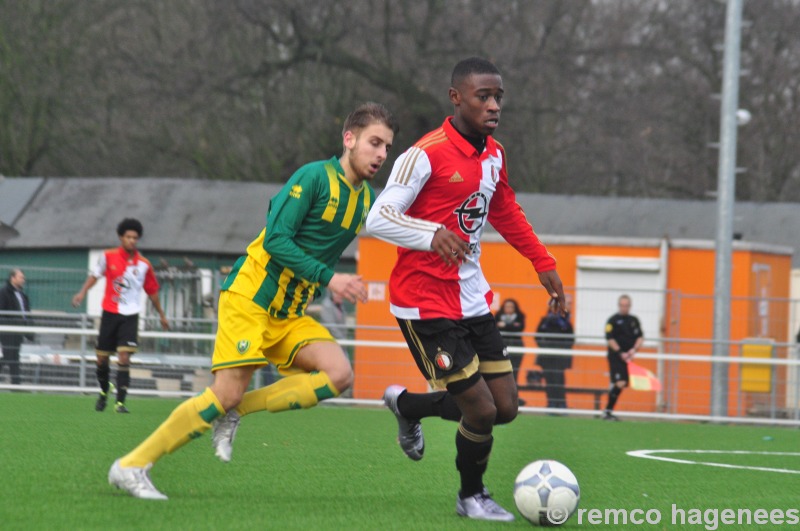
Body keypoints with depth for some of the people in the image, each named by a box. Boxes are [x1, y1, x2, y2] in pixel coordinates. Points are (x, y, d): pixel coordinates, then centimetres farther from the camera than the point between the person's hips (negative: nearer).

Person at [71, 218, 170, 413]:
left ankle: (120, 402, -16)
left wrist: (161, 315, 18)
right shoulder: (108, 257, -3)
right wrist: (82, 292, -1)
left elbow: (152, 291, 11)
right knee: (102, 359, 7)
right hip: (109, 314, 1)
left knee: (124, 357, -16)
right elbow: (95, 274, 12)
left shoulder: (144, 265, -2)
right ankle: (104, 391, 35)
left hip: (130, 316, -1)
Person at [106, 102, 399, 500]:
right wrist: (328, 277, -23)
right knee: (228, 391, -16)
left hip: (289, 315, 7)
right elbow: (276, 239, -19)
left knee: (339, 374, -14)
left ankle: (233, 411, -4)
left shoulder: (366, 199, 9)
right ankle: (132, 465, -6)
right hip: (250, 297, -7)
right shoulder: (314, 177, -13)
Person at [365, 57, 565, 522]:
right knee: (481, 411, -10)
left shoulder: (494, 155, 8)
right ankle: (472, 496, 18)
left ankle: (406, 405, 31)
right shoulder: (427, 155, -18)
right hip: (427, 305, -8)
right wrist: (433, 234, -37)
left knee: (506, 408, 5)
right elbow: (378, 219, -21)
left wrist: (543, 261, 22)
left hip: (474, 301, 8)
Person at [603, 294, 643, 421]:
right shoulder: (613, 320, -3)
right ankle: (608, 411, -14)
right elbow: (610, 339, -9)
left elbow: (640, 337, 11)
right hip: (615, 357, -6)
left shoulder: (634, 320, 13)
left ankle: (608, 411, 13)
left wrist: (634, 349, -7)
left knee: (622, 384, 3)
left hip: (628, 357, 6)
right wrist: (620, 353, -15)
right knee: (619, 383, -19)